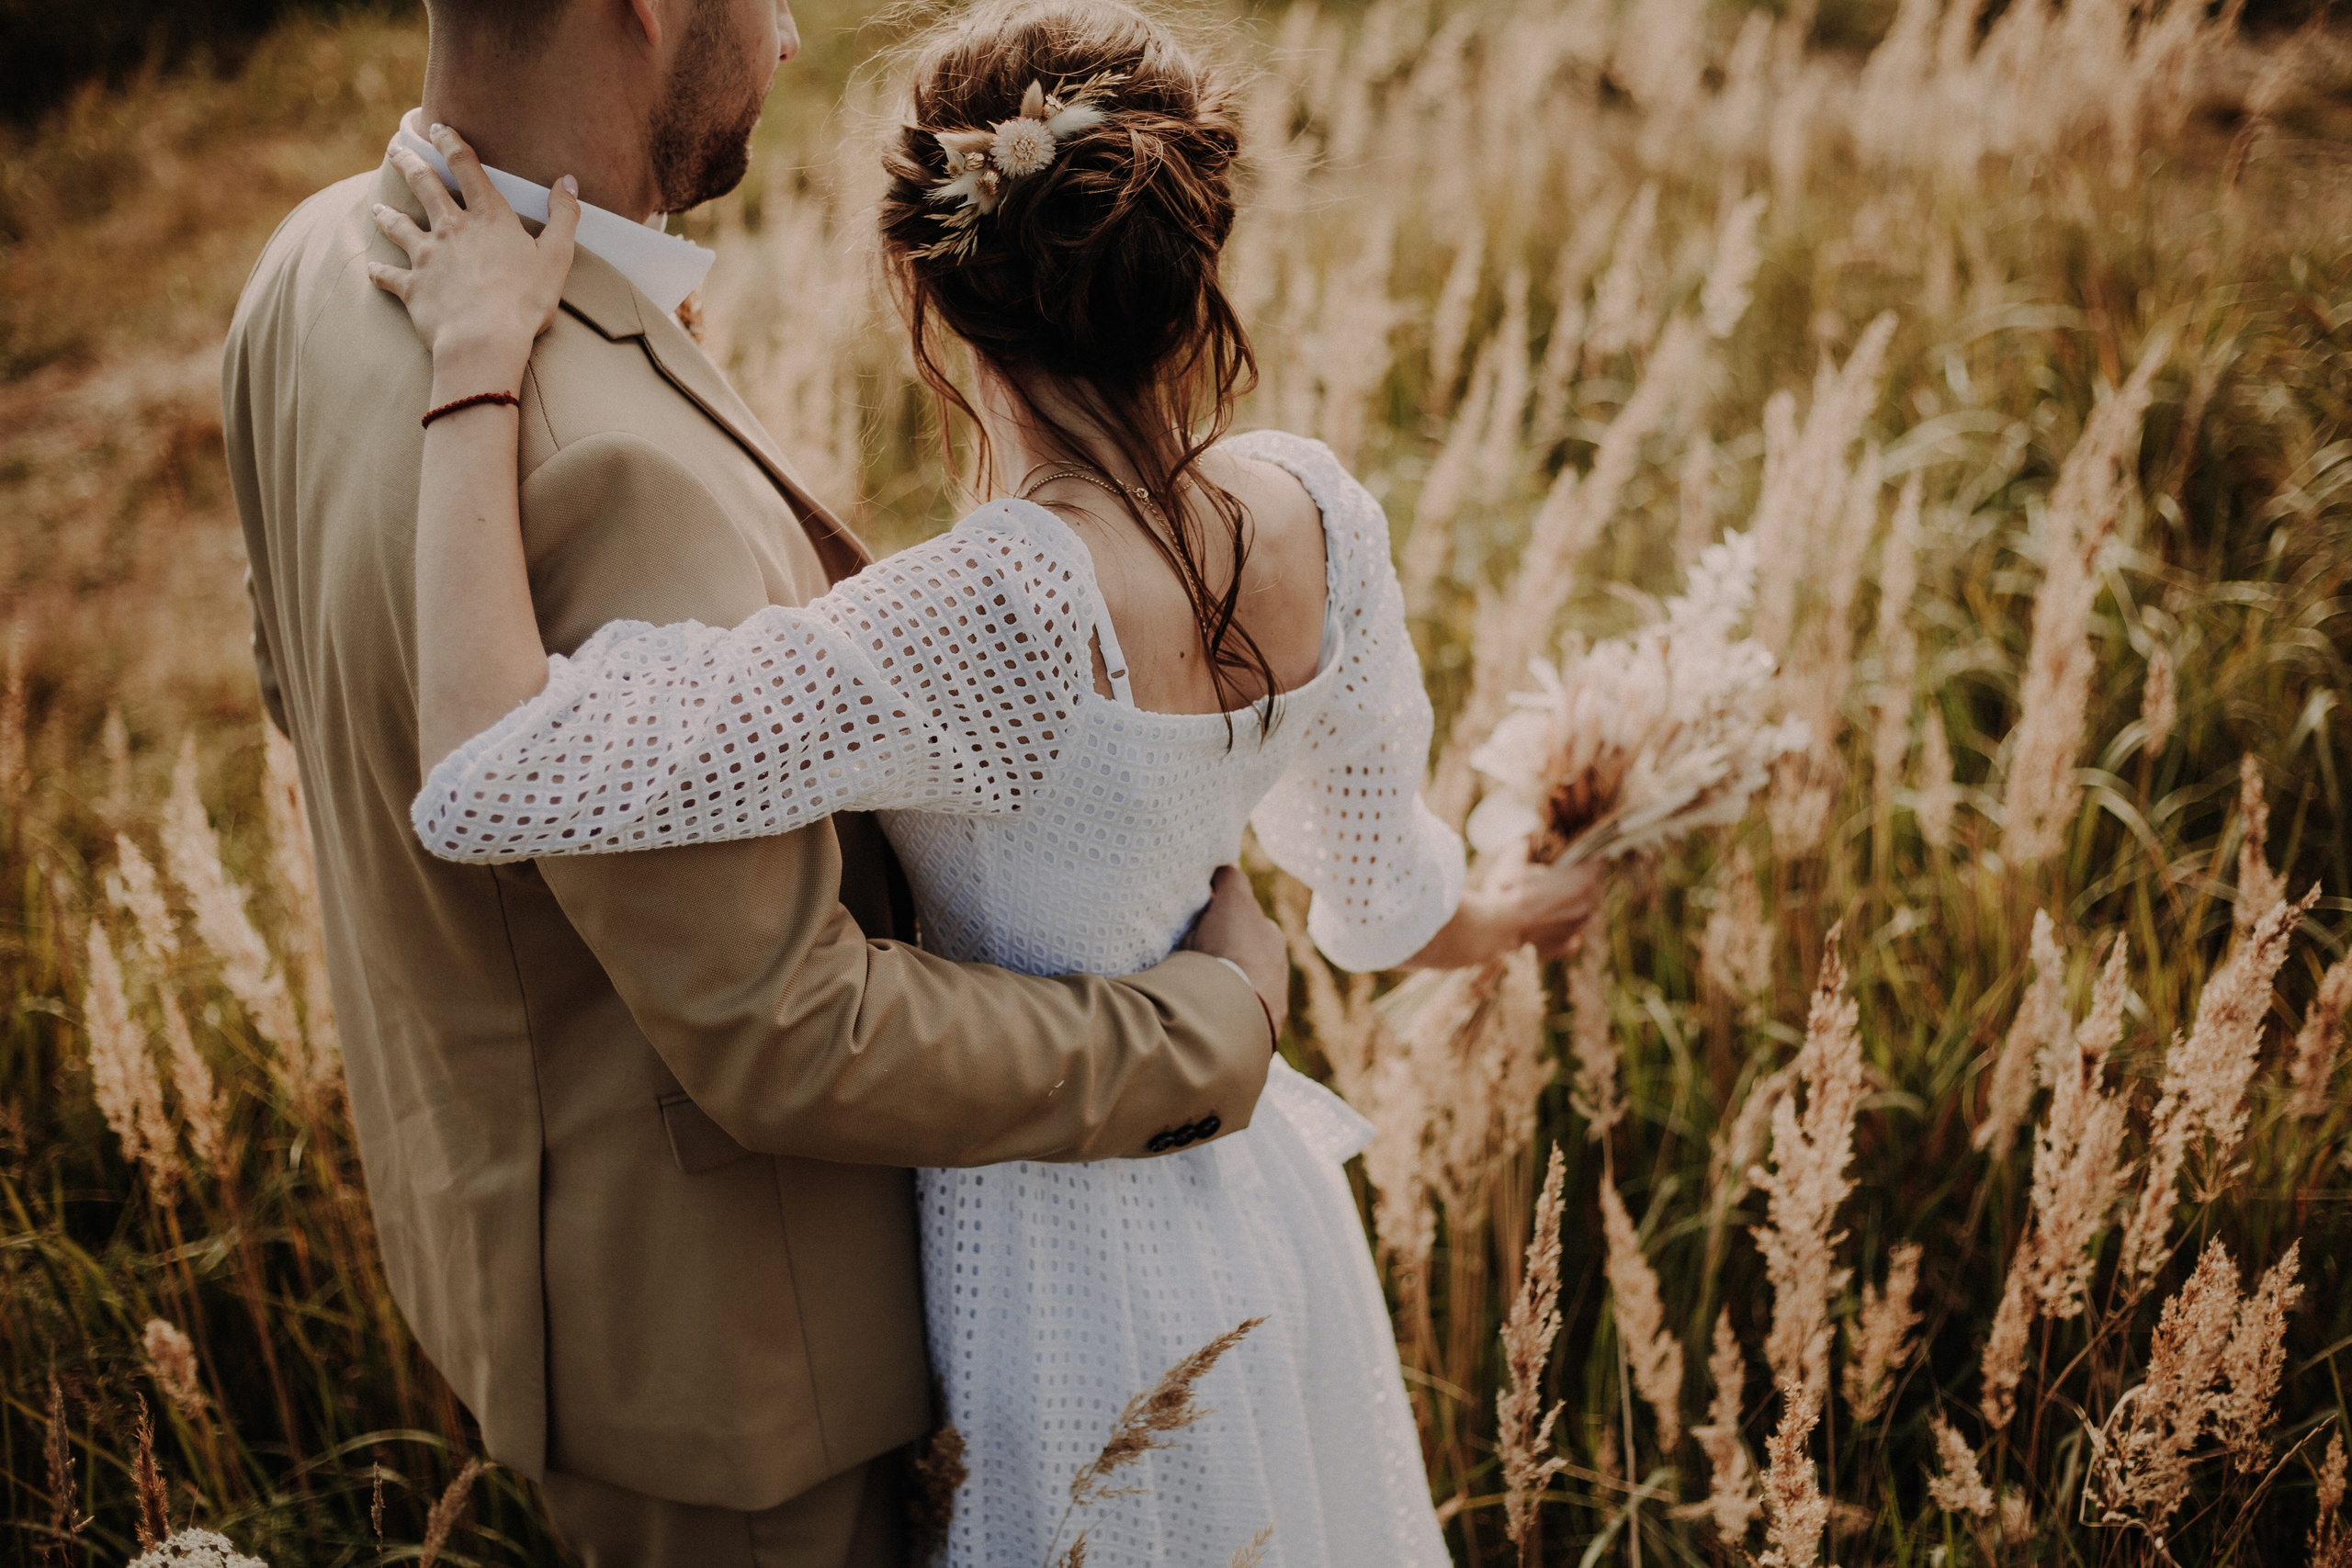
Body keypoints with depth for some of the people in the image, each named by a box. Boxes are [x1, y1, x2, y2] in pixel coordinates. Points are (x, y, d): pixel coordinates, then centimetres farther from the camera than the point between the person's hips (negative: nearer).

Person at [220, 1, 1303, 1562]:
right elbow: (788, 1043, -32)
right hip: (693, 1297, -8)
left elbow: (315, 673, 9)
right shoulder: (604, 476, -39)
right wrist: (1219, 1022, -19)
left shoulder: (322, 265, -8)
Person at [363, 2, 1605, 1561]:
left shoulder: (993, 621, -36)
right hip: (1260, 1203, 6)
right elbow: (1381, 890, 1)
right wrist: (1515, 912, 24)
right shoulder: (1313, 511, -15)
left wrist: (478, 365, -33)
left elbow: (491, 779, -41)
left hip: (1063, 1264, -6)